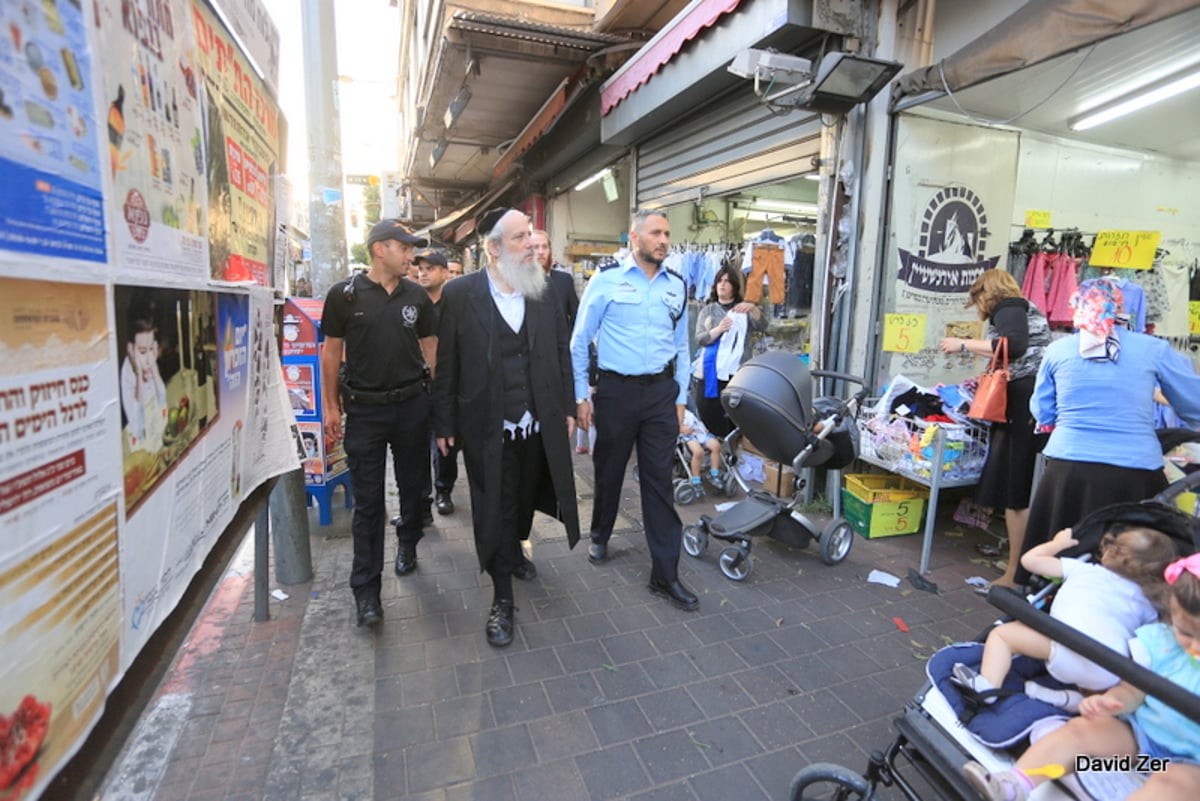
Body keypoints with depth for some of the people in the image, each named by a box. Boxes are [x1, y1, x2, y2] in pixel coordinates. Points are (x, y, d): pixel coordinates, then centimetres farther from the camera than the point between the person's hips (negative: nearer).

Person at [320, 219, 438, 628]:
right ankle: (366, 590, 12)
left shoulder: (417, 296, 4)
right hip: (364, 408, -2)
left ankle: (407, 544, 41)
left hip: (412, 405, 3)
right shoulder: (344, 294, -3)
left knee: (413, 487, 15)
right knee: (368, 501, 2)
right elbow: (332, 351, 3)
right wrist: (331, 405, 2)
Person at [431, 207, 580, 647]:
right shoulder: (459, 293, -8)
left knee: (525, 497, 21)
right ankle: (502, 599, 24)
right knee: (493, 508, 7)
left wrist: (567, 407, 6)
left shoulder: (544, 290, 1)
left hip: (539, 424, 4)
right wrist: (445, 424, -3)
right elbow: (446, 364, -5)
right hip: (487, 427, -3)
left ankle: (514, 553, 50)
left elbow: (561, 352, 7)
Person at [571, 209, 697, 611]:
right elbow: (579, 342, -1)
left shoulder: (677, 286, 6)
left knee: (659, 480, 4)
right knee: (609, 471, 15)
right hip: (617, 390, -2)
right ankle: (600, 536, 42)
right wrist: (580, 397, -3)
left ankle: (665, 574, 13)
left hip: (661, 391, 2)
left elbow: (681, 347, 12)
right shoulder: (605, 280, -5)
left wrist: (680, 399, 10)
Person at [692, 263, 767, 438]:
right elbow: (700, 339, 1)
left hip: (737, 375, -1)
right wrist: (719, 329, -19)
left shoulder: (745, 309, 13)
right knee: (709, 419, -1)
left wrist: (753, 308, -23)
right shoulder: (707, 310, 13)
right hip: (710, 374, 1)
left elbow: (762, 326, -4)